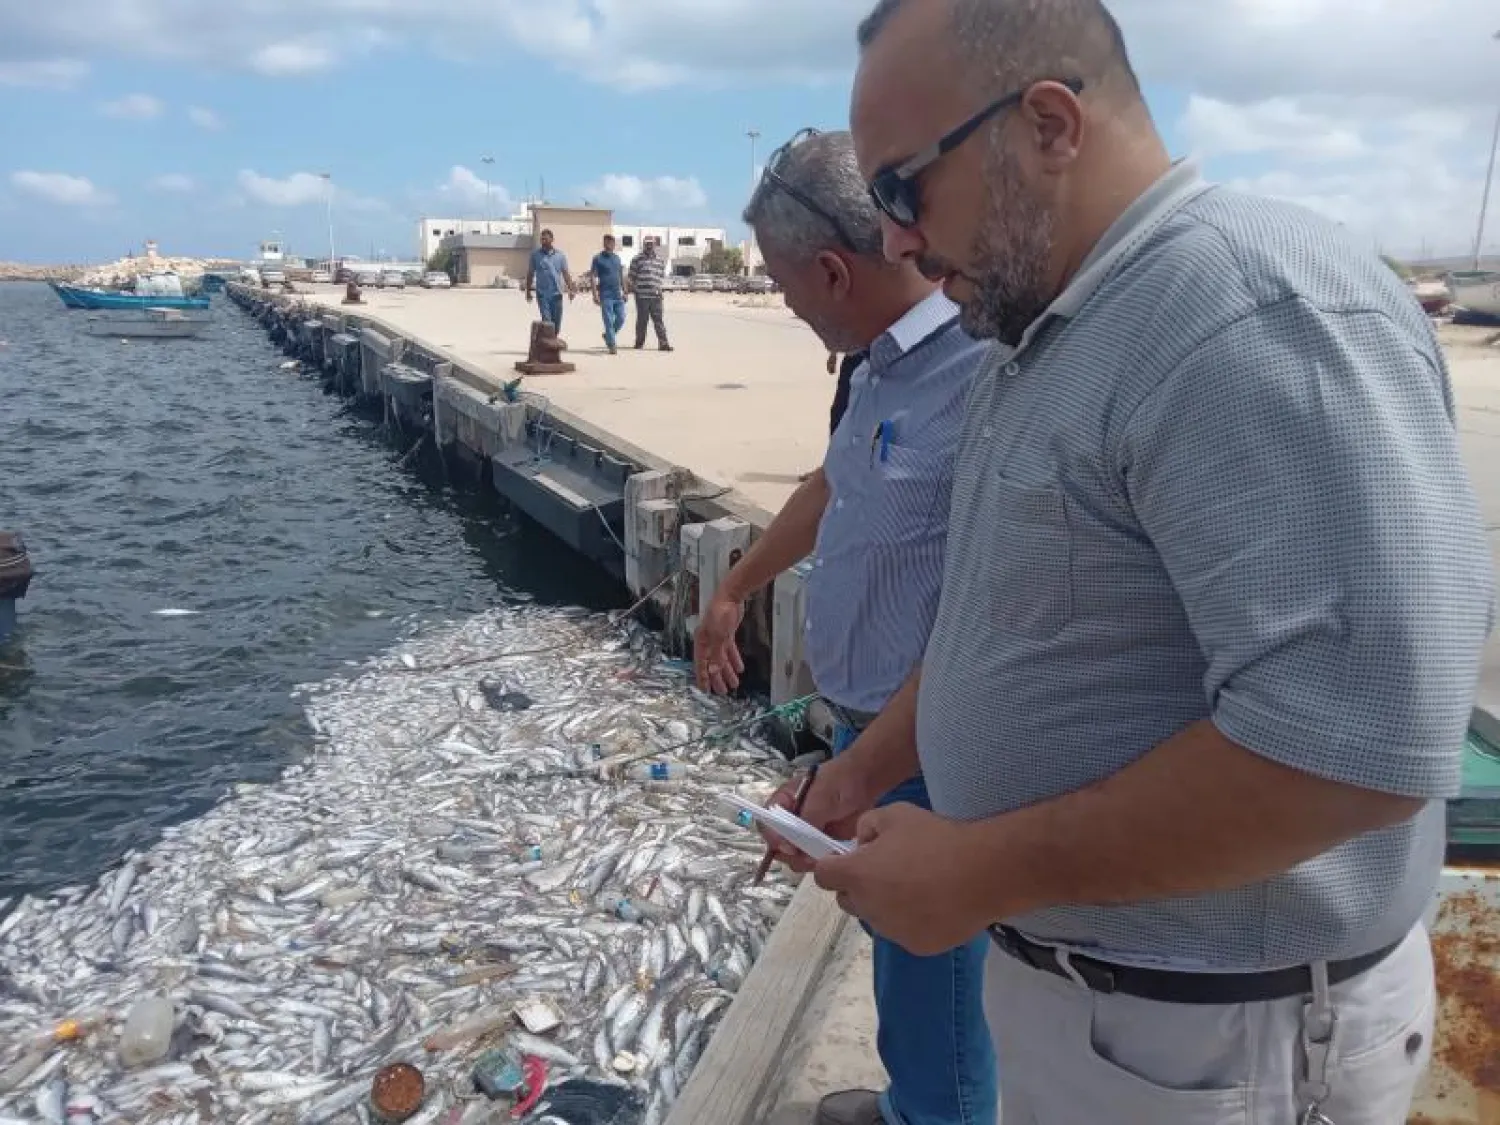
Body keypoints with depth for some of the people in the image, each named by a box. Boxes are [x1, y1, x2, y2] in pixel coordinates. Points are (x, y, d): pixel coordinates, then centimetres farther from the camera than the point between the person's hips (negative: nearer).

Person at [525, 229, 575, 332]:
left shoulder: (560, 255, 4)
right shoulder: (535, 254, 0)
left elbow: (565, 273, 7)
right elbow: (530, 274, 5)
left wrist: (571, 289, 0)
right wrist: (528, 291, 4)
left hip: (557, 293, 2)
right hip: (542, 293, -2)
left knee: (557, 321, 8)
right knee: (546, 320, -10)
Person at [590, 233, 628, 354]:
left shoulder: (617, 258, 14)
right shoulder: (598, 258, -3)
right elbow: (593, 276, -6)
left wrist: (624, 291, 14)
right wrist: (595, 294, -13)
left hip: (618, 294, 5)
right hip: (606, 295, -5)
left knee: (621, 319, 2)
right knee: (609, 321, -5)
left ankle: (607, 336, 25)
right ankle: (611, 345, 0)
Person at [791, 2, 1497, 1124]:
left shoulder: (1258, 310, -25)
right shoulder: (1052, 340, 7)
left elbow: (1359, 738, -32)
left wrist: (979, 871, -24)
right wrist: (866, 767, 12)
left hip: (1206, 1034, -8)